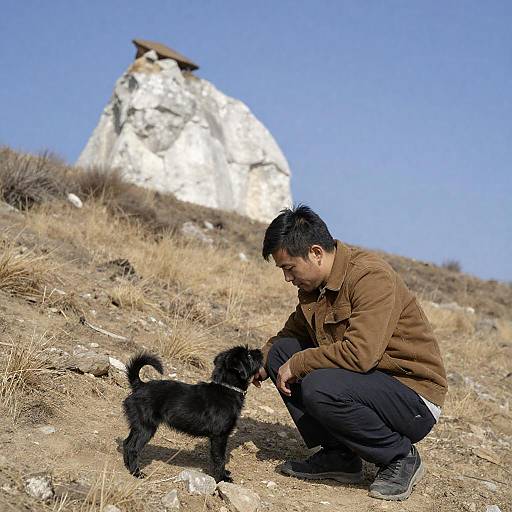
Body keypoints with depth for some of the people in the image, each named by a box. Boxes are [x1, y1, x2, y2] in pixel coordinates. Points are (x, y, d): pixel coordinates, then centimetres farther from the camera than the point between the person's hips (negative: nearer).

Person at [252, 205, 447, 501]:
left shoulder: (372, 276, -22)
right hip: (368, 381, 9)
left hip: (415, 395, -9)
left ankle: (402, 457, -8)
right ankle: (338, 455, 2)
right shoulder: (314, 284, 5)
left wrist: (298, 364, -20)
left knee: (319, 387, -32)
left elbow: (359, 353, -32)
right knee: (281, 351, 1)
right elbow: (292, 332, 19)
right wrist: (261, 363, 0)